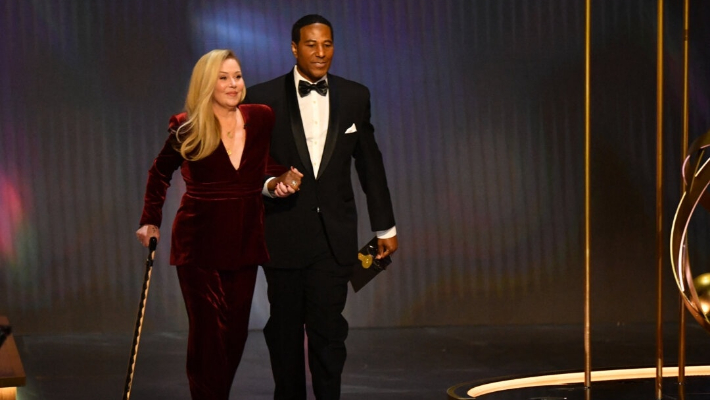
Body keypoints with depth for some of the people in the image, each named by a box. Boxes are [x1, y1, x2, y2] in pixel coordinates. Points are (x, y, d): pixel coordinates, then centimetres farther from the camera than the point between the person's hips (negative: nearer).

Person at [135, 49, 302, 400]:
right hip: (200, 242, -3)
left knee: (236, 332, 6)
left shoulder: (261, 119, -2)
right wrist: (151, 221, 5)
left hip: (245, 240, 3)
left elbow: (272, 166, 12)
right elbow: (160, 174, 10)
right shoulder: (187, 129, -7)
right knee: (208, 333, -6)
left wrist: (281, 182, -9)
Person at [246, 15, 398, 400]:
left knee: (328, 330, -5)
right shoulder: (263, 98, -3)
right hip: (283, 234, 0)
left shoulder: (355, 96, 5)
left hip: (334, 235, 1)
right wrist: (269, 183, -18)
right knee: (285, 328, 10)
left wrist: (385, 226, 13)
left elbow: (370, 163, 11)